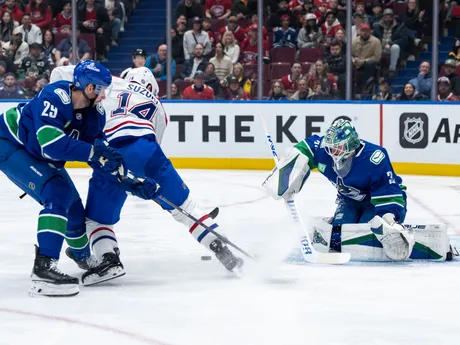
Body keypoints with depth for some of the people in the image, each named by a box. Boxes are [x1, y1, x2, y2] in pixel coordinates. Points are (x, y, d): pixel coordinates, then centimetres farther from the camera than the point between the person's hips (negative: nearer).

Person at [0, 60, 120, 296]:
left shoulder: (95, 112, -9)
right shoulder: (54, 97, -33)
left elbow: (97, 156, -6)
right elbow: (52, 143, -42)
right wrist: (92, 151, -40)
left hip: (41, 157, 8)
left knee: (73, 206, 14)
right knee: (57, 193, -26)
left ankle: (85, 257, 42)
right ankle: (43, 268, -33)